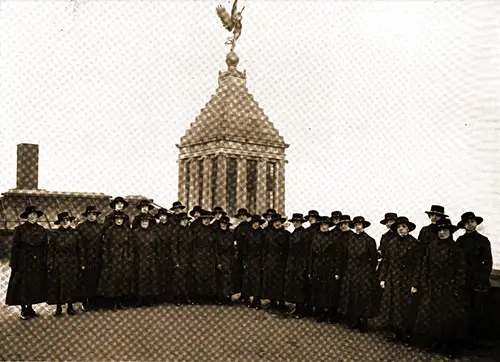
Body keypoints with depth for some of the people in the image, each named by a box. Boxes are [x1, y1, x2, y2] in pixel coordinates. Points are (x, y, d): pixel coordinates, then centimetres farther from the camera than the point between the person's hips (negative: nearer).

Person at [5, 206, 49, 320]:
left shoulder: (41, 230, 7)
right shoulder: (20, 229, -3)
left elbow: (45, 247, 9)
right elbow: (15, 247, -4)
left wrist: (45, 262, 3)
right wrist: (14, 264, -9)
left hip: (38, 263, 3)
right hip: (23, 262, -3)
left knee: (34, 286, 6)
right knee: (23, 286, 0)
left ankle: (29, 308, 18)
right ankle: (23, 309, 11)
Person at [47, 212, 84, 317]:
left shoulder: (75, 233, 2)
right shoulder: (54, 234, -1)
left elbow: (80, 250, 4)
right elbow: (50, 250, -1)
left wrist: (81, 264, 2)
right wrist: (50, 265, -5)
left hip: (72, 265, 1)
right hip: (58, 265, -1)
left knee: (72, 285, 6)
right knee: (58, 286, 2)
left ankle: (70, 307, 18)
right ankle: (58, 308, 15)